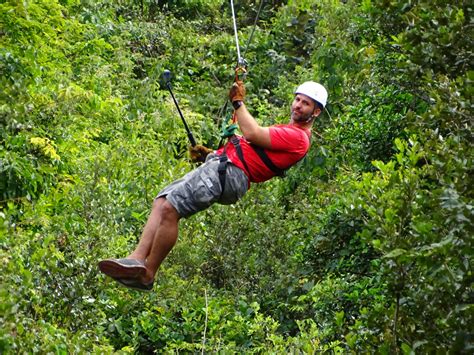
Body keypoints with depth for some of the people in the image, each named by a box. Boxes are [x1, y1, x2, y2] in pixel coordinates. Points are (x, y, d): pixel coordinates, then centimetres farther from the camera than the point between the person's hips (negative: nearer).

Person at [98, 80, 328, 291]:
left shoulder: (298, 137, -6)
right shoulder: (286, 132, 28)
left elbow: (252, 134, -14)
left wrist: (238, 101, -1)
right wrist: (210, 154, 19)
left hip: (230, 173, -11)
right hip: (219, 165, 11)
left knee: (169, 209, -20)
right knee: (161, 203, 3)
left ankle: (147, 274, -14)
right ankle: (138, 258, -8)